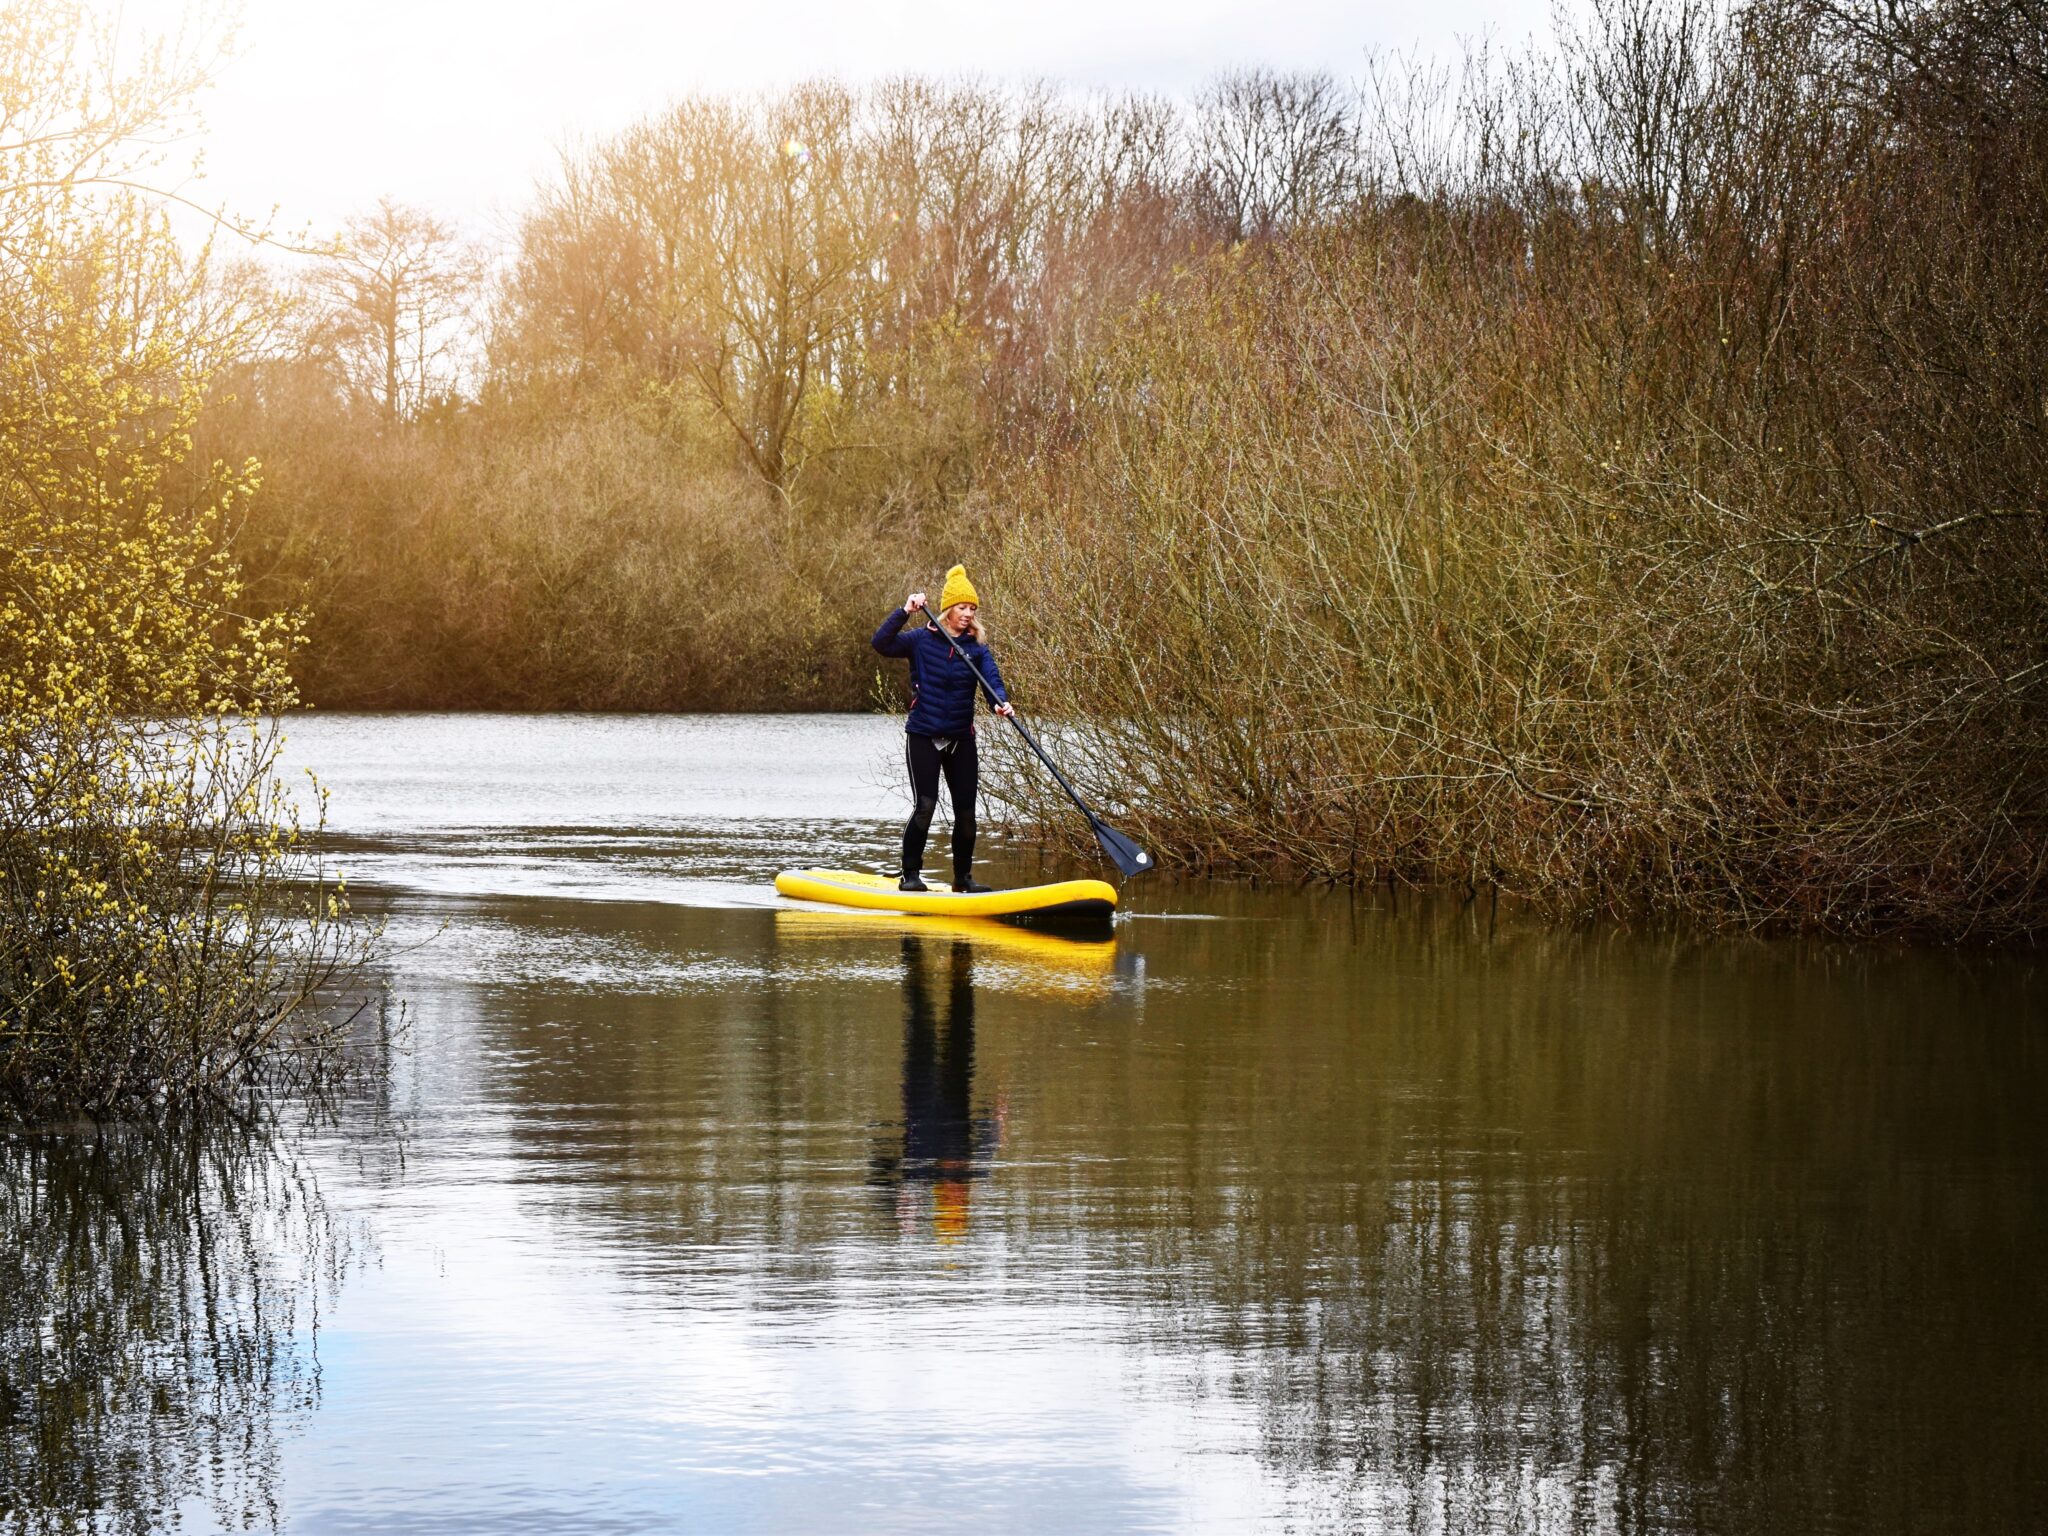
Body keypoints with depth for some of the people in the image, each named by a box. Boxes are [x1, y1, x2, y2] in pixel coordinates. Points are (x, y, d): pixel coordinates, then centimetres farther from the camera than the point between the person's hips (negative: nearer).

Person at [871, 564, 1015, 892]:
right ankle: (911, 874, 0)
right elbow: (882, 643, -15)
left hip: (961, 740, 3)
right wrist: (905, 612, -25)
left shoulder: (977, 648, 3)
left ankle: (963, 877, 18)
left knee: (966, 810, 4)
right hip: (923, 737, -3)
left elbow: (992, 679, -12)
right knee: (925, 805, -12)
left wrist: (1000, 702, -33)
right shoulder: (922, 640, -3)